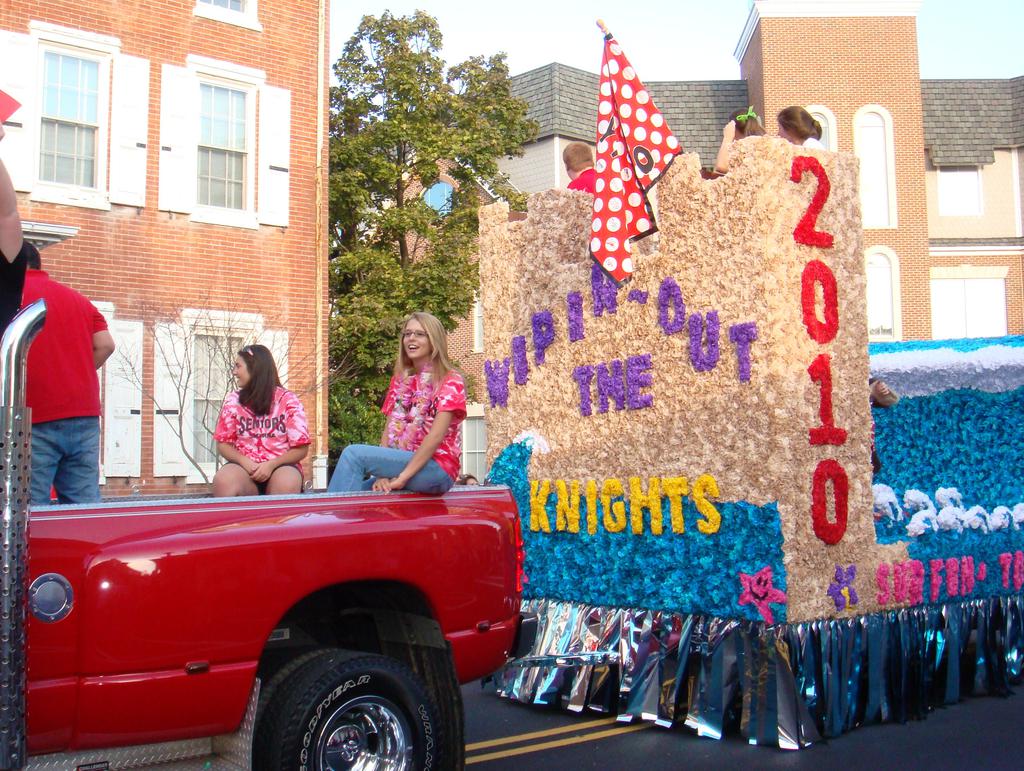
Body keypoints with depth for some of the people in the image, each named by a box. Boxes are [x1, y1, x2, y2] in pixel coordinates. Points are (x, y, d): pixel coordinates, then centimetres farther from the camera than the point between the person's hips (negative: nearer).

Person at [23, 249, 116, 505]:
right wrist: (76, 376, 15)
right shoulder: (78, 298, 17)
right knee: (85, 510, 6)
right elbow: (106, 345, 7)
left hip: (34, 419, -5)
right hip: (85, 415, 5)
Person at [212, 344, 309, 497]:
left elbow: (301, 448, -1)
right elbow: (223, 443, 9)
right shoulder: (233, 401, 7)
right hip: (245, 466, 2)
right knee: (222, 481, -33)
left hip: (280, 466, -2)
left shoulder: (288, 401, -1)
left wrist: (271, 465, -16)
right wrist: (244, 462, -11)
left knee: (287, 485, -38)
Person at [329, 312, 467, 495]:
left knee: (354, 453, -21)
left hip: (437, 469, -6)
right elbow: (389, 429, 8)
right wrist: (383, 473, -8)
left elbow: (436, 435, -13)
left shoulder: (451, 381, -2)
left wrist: (402, 477, -19)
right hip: (398, 465, 6)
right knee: (355, 491, -21)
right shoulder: (400, 380, 17)